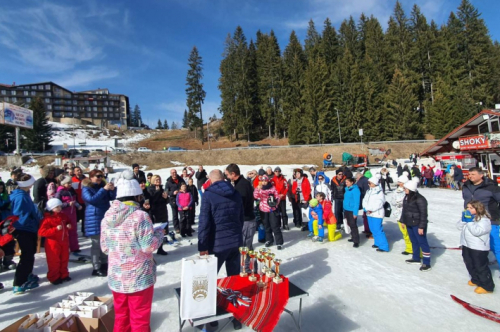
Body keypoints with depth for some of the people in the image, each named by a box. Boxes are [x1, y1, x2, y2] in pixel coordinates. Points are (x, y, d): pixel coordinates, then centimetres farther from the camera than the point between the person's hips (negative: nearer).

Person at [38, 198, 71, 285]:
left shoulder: (63, 216, 5)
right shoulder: (47, 218, -16)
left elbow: (69, 222, 22)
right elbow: (41, 232, -22)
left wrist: (70, 225, -3)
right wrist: (55, 229, -30)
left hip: (64, 241, 6)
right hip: (53, 243, -6)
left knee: (64, 259, 14)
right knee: (54, 261, 3)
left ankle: (64, 275, 27)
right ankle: (54, 277, 18)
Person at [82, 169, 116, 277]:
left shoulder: (102, 186, 11)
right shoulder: (86, 189, -4)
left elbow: (112, 198, 7)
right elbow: (91, 199, -21)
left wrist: (112, 189, -13)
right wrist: (104, 189, -26)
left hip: (106, 218, 6)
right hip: (94, 220, -6)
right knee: (97, 244, -4)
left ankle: (104, 264, 24)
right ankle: (96, 268, 4)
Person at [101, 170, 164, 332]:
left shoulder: (107, 217, 1)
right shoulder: (140, 215, -19)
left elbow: (105, 248, 9)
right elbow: (149, 246, -21)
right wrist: (159, 233, -4)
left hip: (116, 278, 6)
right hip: (139, 278, -6)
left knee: (121, 317, 22)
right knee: (140, 319, 10)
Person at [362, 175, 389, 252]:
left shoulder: (379, 191, -14)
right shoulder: (369, 191, 11)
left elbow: (379, 203, -20)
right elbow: (365, 200, 9)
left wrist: (371, 209, -20)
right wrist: (365, 208, -7)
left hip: (377, 214, -8)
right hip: (369, 213, 8)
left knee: (378, 230, -8)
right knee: (373, 229, 17)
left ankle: (384, 246, 2)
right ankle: (378, 243, 32)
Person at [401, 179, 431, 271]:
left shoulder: (420, 199, -20)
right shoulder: (407, 197, 6)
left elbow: (423, 214, -19)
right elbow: (404, 209, 14)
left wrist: (421, 227, -19)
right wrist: (403, 221, 17)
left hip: (417, 225, -9)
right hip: (409, 224, 9)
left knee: (422, 243, 0)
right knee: (414, 241, 19)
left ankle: (427, 263, 9)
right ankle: (416, 258, 34)